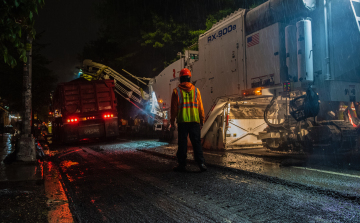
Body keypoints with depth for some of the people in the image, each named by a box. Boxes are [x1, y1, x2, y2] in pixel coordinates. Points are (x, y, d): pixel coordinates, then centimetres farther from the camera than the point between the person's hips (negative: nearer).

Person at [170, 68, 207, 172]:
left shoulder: (176, 91, 1)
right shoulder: (196, 90, 6)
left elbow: (174, 108, 2)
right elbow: (200, 106, 7)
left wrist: (172, 121, 9)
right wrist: (202, 120, 14)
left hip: (182, 121, -1)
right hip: (195, 120, 2)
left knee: (182, 143, 4)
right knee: (196, 142, 5)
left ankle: (182, 164, 8)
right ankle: (201, 163, -1)